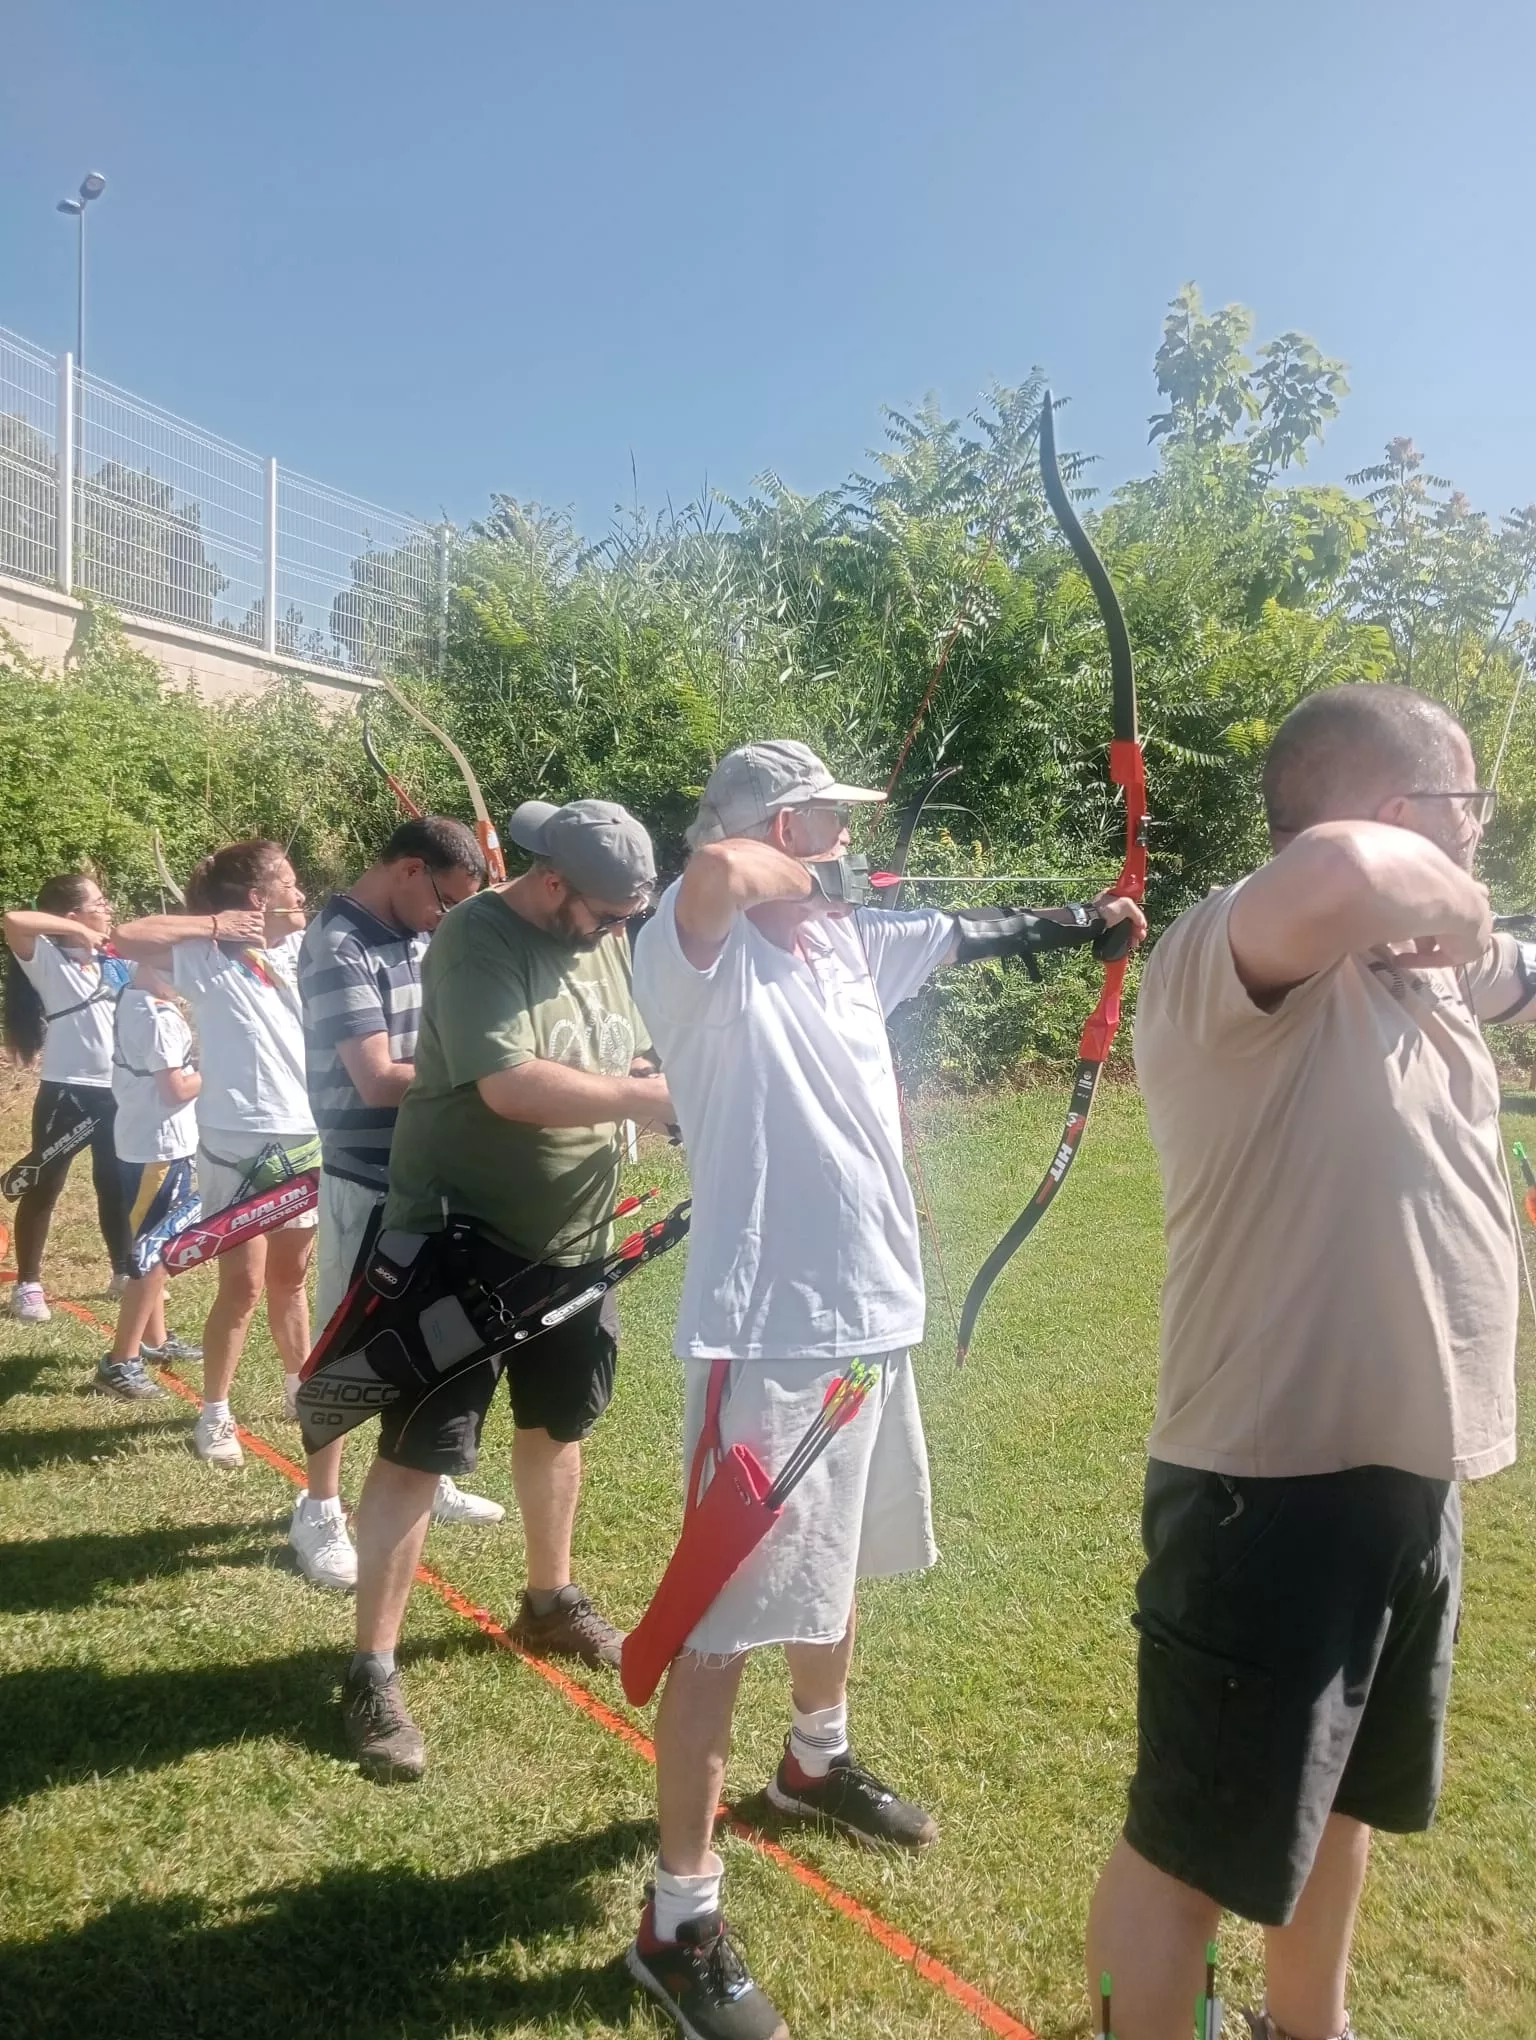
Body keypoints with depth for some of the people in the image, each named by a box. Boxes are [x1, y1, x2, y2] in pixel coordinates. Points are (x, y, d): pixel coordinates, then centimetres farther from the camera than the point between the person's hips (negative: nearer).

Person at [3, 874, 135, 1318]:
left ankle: (125, 1273, 31)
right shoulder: (47, 958, -8)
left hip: (115, 1091, 6)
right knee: (43, 1187, 6)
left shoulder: (111, 962, 9)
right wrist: (75, 929, -17)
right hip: (66, 1091, -6)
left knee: (116, 1186, 17)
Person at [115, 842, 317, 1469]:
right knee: (243, 1285, 2)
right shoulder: (206, 957, -10)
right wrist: (210, 924, -17)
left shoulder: (305, 950, 5)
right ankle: (214, 1415, 17)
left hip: (306, 1139, 5)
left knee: (291, 1277, 19)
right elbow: (124, 939, -20)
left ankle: (302, 1388, 35)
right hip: (238, 1146, -5)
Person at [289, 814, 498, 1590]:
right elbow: (378, 1081, -23)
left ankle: (424, 1478, 36)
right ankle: (318, 1510, 21)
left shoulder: (418, 936, 7)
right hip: (368, 1183, -8)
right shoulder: (339, 945, -18)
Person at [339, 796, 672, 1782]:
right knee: (419, 1452, -1)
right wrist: (646, 1096, -24)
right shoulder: (476, 939, -20)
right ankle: (373, 1673, 13)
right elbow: (511, 1085, -31)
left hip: (572, 1240, 8)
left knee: (558, 1424, 21)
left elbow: (635, 1064, 11)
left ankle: (551, 1600, 42)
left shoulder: (607, 943, 5)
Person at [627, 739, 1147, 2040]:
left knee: (838, 1565, 28)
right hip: (767, 1338, -9)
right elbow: (715, 874, -40)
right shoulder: (701, 955, -17)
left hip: (875, 1315, 9)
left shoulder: (849, 946, 7)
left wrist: (1077, 921, 35)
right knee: (731, 1621, 1)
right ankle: (681, 1919, 19)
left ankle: (818, 1760, 54)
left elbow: (968, 936, 25)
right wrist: (798, 877, -20)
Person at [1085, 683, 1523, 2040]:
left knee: (1339, 1792, 30)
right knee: (1199, 1839, 11)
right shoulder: (1234, 959, -22)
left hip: (1407, 1470, 10)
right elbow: (1334, 872, -44)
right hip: (1275, 1486, -9)